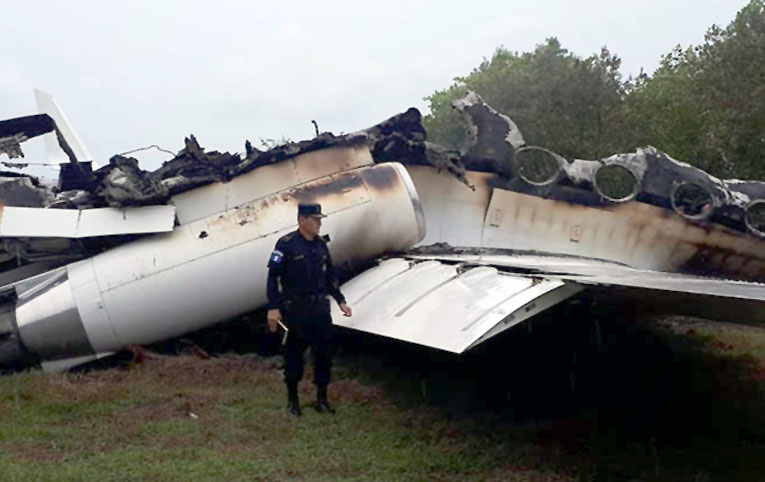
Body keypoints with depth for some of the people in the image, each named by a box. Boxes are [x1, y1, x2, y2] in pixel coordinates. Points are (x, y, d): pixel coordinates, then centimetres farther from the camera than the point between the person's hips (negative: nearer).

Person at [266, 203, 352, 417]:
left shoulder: (320, 244, 10)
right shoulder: (287, 244, -10)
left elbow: (330, 276, 18)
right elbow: (274, 276, -12)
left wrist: (340, 300, 15)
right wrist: (273, 307, -17)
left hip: (320, 308, 5)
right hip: (295, 309, -5)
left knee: (324, 352, 7)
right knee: (294, 353, 5)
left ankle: (322, 398, 20)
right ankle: (292, 398, 21)